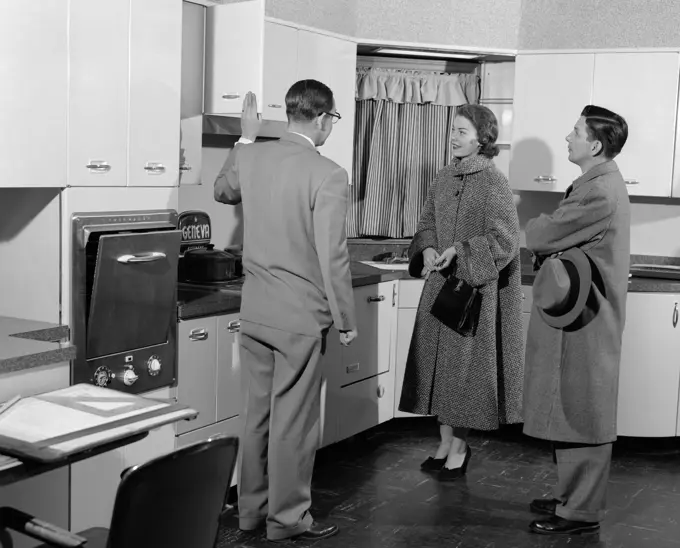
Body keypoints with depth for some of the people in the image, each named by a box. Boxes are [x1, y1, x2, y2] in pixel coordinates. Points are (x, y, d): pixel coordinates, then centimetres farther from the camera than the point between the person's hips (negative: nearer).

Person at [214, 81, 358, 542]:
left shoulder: (251, 158, 1)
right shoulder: (328, 175, -17)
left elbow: (222, 192, 24)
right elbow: (332, 257, -17)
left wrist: (246, 138, 29)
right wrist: (346, 321, -6)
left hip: (255, 310, 6)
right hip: (301, 317, -6)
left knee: (258, 412, 17)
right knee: (293, 419, 6)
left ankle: (251, 508, 29)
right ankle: (288, 517, 19)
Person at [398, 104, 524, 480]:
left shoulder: (493, 183, -12)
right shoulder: (443, 179, 7)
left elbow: (503, 241, -15)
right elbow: (426, 224, 12)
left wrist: (458, 251, -22)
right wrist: (427, 250, -8)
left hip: (476, 288, -6)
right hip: (441, 282, 6)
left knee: (465, 365, 1)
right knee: (438, 363, 10)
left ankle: (459, 447, 16)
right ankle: (445, 443, 23)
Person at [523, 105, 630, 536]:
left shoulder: (601, 191, -20)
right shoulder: (598, 183, 14)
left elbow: (539, 235, -18)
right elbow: (568, 238, 13)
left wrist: (539, 231, 2)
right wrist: (548, 238, -5)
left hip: (583, 318, -10)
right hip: (576, 311, 10)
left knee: (580, 415, -1)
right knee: (574, 413, 17)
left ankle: (581, 512, 10)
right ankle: (574, 497, 28)